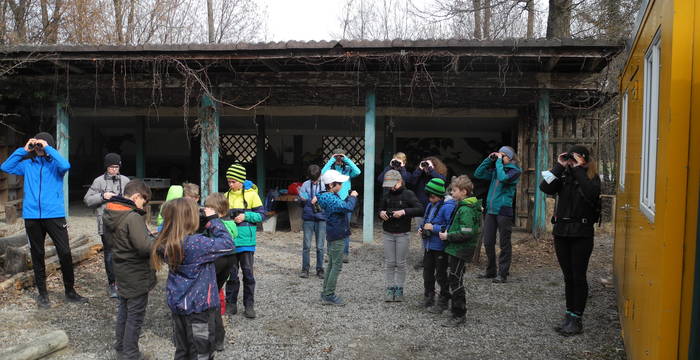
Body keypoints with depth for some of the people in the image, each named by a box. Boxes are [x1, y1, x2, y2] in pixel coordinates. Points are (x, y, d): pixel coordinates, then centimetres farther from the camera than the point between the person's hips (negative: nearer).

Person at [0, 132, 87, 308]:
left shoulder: (55, 164, 1)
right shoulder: (28, 164, 10)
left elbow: (66, 165, -20)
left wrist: (48, 148, -14)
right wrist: (23, 150, 1)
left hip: (55, 215, -3)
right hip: (32, 216, 3)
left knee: (65, 253, -4)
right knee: (37, 256, 11)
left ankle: (70, 291, 9)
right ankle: (42, 293, 22)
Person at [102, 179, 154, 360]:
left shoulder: (109, 214, 1)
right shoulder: (133, 217, -25)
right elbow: (145, 246, -30)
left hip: (121, 270, 9)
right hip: (137, 275, -8)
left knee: (123, 309, 23)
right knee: (135, 316, 5)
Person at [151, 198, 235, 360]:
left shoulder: (167, 244, -5)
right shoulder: (196, 243, -27)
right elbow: (228, 244, -22)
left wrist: (205, 226, -5)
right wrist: (214, 220, -13)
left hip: (177, 304, 7)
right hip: (199, 307, -7)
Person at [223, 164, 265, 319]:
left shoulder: (251, 194, -4)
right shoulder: (227, 196, 9)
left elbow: (261, 215, -3)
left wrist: (245, 216, -16)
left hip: (245, 240, -4)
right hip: (230, 240, 4)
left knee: (248, 272, 1)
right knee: (231, 273, 10)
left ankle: (249, 305, 11)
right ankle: (231, 304, 21)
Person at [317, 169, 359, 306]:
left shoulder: (330, 196, 10)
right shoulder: (331, 199, -23)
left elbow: (341, 206, 21)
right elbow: (348, 208, -33)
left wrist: (349, 197, 6)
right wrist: (353, 197, -15)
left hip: (332, 235, 11)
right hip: (337, 236, -11)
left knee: (331, 264, 16)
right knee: (337, 265, -4)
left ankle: (326, 293, 24)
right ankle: (329, 295, 1)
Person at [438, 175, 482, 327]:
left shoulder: (465, 209, -20)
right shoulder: (462, 206, 12)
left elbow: (466, 233, -26)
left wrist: (448, 236, -18)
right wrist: (449, 232, 10)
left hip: (460, 250, -10)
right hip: (455, 249, 10)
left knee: (455, 280, -3)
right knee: (454, 279, 17)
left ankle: (459, 315, 5)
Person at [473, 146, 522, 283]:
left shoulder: (515, 170, -4)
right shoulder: (495, 170, 14)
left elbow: (503, 178, -23)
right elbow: (478, 174, 11)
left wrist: (499, 161, -13)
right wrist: (489, 159, 5)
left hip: (504, 211, -6)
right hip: (491, 210, 6)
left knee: (504, 244, 2)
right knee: (488, 242, 10)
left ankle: (503, 274, 10)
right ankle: (491, 271, 23)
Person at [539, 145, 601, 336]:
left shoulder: (591, 177, -3)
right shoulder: (563, 175, 6)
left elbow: (591, 193, -24)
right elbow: (545, 188, -10)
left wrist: (578, 170, -18)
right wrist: (559, 166, -11)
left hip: (582, 233, -4)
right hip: (561, 232, 4)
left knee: (579, 276, 2)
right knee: (568, 277, 12)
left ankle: (576, 319, 11)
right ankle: (569, 315, 22)